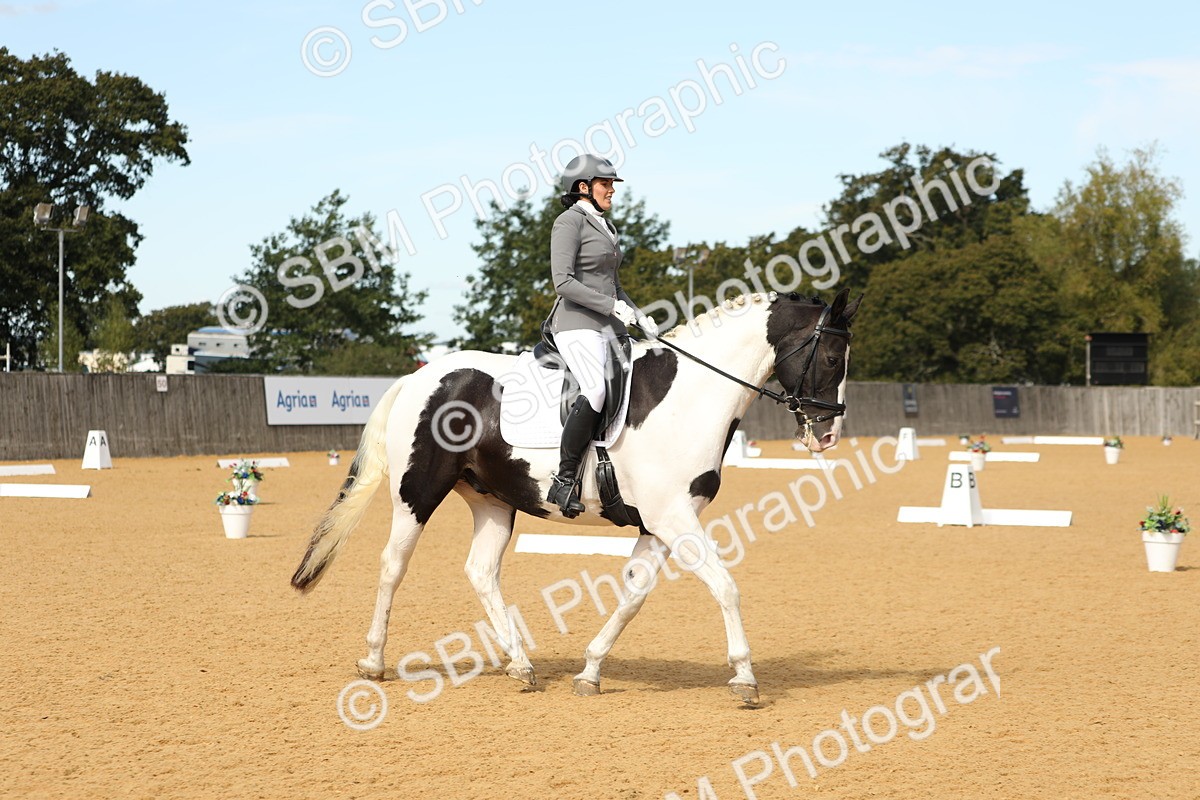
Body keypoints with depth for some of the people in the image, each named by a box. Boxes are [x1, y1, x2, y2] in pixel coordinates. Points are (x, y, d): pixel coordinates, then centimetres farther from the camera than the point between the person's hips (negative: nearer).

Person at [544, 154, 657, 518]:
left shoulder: (605, 226, 21)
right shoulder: (569, 221, -5)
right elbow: (563, 282, -15)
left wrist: (640, 317, 14)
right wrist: (613, 306, -18)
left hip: (610, 327, 9)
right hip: (578, 324, -9)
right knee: (596, 391, -30)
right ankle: (565, 479, -24)